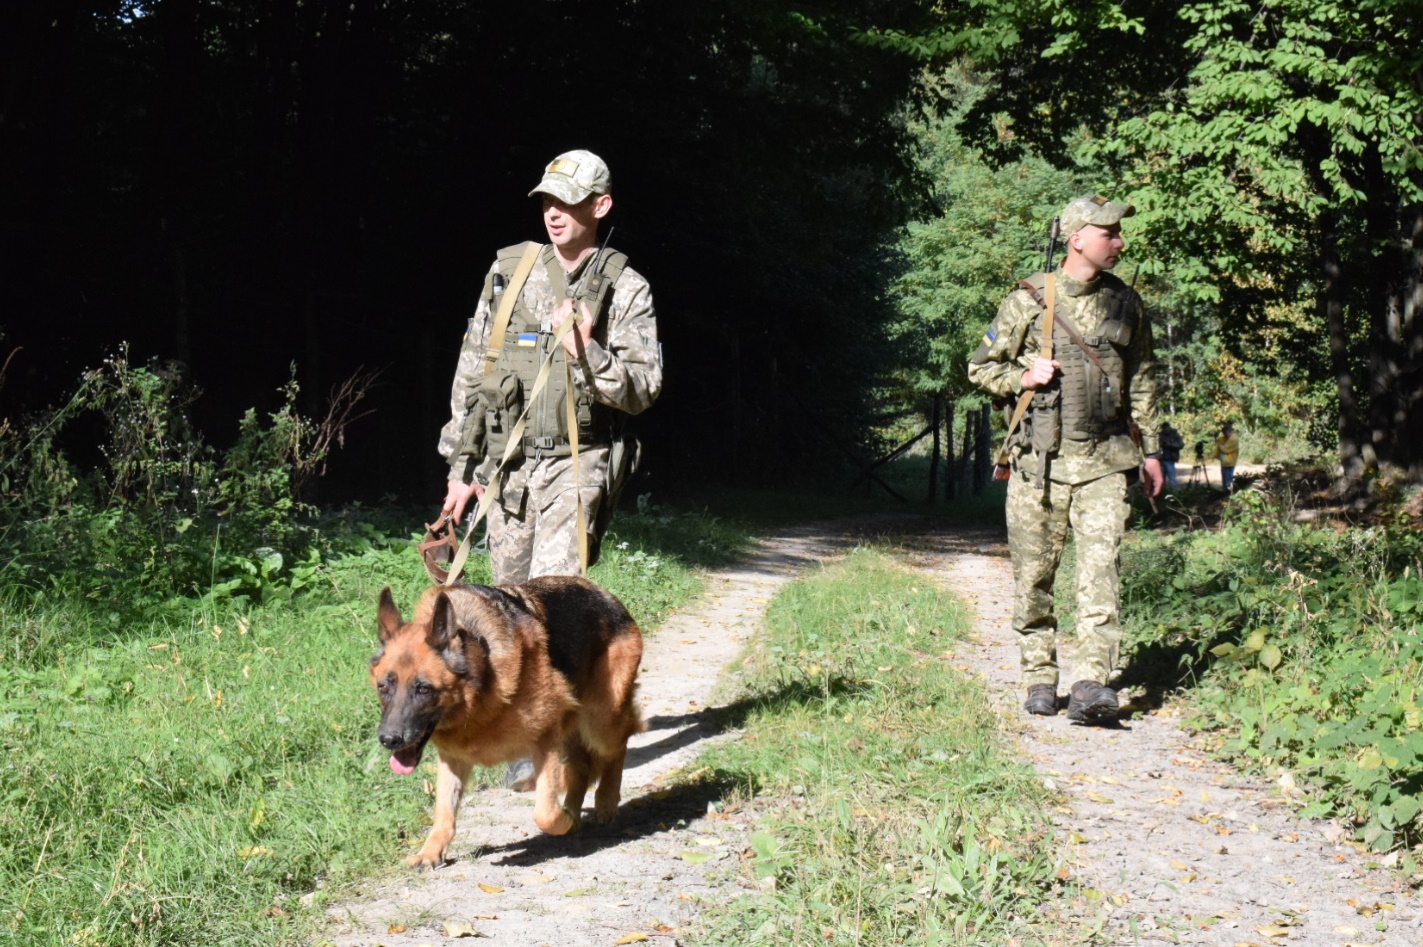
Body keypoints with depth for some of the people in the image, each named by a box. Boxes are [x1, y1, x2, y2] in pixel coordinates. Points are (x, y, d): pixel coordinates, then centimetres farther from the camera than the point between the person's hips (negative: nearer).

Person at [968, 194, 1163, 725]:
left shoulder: (1126, 304, 9)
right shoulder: (1029, 301, 0)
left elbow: (1142, 381, 18)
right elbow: (981, 368, 7)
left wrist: (1150, 449, 16)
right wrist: (1023, 377, -11)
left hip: (1103, 462, 1)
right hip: (1039, 461, -1)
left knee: (1100, 570, -11)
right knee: (1034, 576, 5)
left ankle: (1092, 686, -15)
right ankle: (1039, 680, 18)